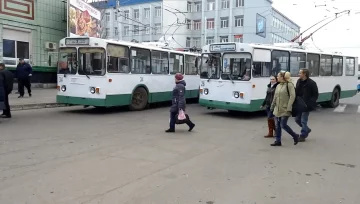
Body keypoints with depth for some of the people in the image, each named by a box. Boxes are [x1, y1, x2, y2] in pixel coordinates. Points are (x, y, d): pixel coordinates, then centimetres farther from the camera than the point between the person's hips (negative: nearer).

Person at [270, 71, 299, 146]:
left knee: (283, 125, -7)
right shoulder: (278, 86, 12)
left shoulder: (289, 84, -10)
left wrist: (289, 108, -21)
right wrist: (272, 106, 18)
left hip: (285, 110, -7)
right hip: (277, 109, 7)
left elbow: (292, 96, -16)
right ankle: (278, 141, 16)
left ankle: (295, 136, 15)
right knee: (278, 125, 8)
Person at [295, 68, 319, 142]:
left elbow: (315, 95, -9)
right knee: (297, 119, 13)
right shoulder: (299, 81, 6)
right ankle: (307, 130, 36)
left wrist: (309, 103, -18)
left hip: (306, 105, -7)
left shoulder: (311, 83, -12)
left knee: (303, 121, -2)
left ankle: (302, 136, 9)